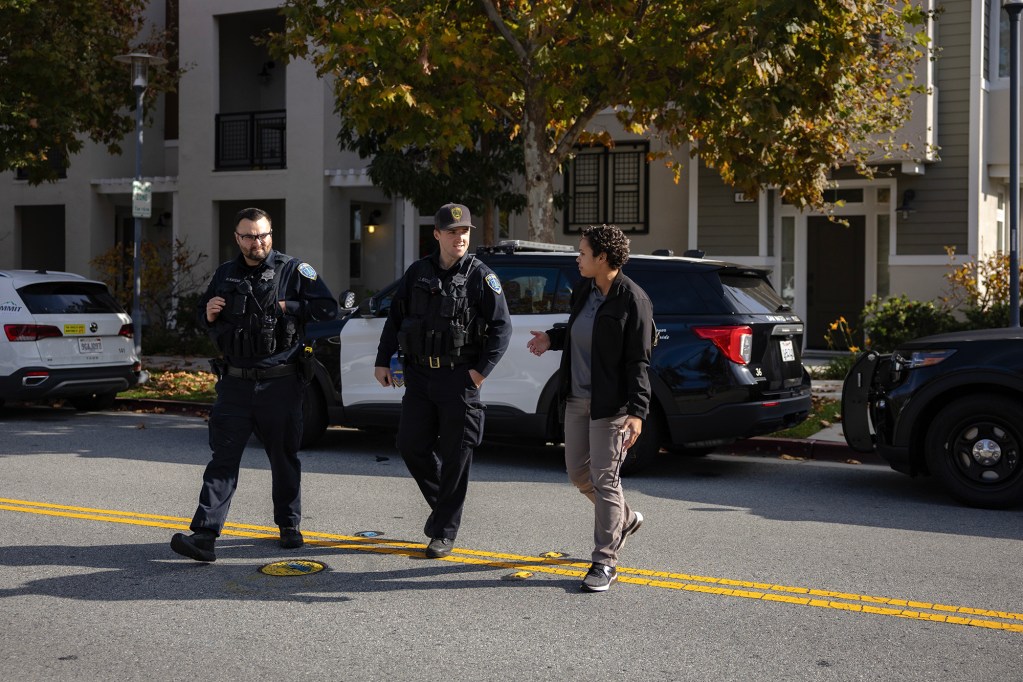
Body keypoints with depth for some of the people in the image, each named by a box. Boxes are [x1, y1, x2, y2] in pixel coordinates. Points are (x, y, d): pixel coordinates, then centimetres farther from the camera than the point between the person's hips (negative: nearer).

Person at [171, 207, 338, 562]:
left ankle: (289, 526, 26)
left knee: (284, 458, 10)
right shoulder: (225, 274, 11)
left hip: (280, 384, -2)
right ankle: (205, 534, -8)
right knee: (223, 458, -4)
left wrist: (287, 308, -12)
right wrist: (208, 315, 0)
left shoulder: (293, 270, 0)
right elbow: (203, 312, 23)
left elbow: (328, 309, -5)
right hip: (235, 383, 2)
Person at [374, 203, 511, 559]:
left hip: (459, 378, -4)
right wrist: (383, 361, 9)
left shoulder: (481, 276, -4)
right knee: (410, 445, 4)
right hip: (420, 373, 4)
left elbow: (501, 326, -6)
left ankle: (444, 532, 10)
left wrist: (481, 370, -13)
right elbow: (395, 319, 15)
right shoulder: (417, 273, 8)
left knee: (455, 455, 0)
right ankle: (440, 503, 29)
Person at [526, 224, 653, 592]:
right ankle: (624, 519, 40)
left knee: (604, 479, -3)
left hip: (609, 404, -8)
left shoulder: (632, 300, -15)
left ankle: (605, 562, 7)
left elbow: (639, 361, -17)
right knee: (578, 471, 16)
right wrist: (552, 339, 9)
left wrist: (637, 411, -23)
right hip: (577, 399, 8)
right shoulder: (584, 289, 7)